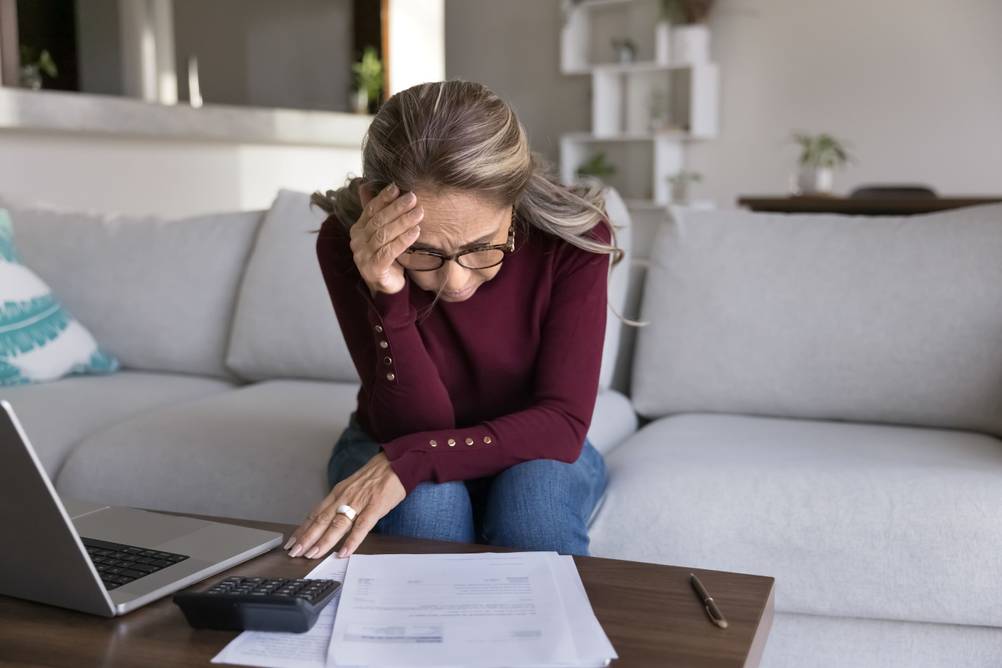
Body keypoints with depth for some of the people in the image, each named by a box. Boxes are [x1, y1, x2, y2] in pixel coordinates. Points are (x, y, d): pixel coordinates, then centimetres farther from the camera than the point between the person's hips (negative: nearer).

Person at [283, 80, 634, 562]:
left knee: (535, 494, -33)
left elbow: (563, 422, -25)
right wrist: (390, 300, -42)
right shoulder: (348, 244, -24)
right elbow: (416, 428, -25)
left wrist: (409, 461, -38)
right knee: (425, 502, -31)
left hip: (530, 453, 0)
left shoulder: (574, 235, -24)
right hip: (388, 446, 1)